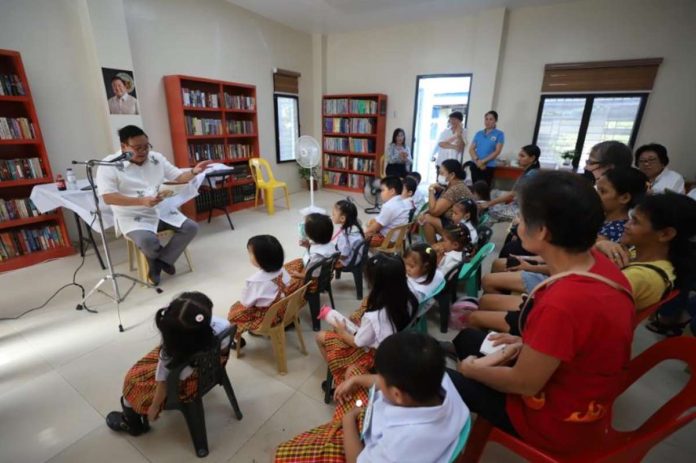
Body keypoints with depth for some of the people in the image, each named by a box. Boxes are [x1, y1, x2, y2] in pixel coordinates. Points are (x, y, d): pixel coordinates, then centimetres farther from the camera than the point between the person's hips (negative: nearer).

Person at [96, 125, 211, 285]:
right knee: (148, 241, -34)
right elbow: (108, 198, -16)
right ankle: (163, 260, 2)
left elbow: (179, 177, 8)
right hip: (132, 216, -5)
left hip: (162, 210, 5)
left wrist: (194, 172, -15)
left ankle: (161, 261, -4)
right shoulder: (109, 165, -8)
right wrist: (142, 201, -29)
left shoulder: (157, 158, 6)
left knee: (191, 227, -13)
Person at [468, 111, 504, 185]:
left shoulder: (499, 134, 1)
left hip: (488, 167, -3)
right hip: (475, 165, 4)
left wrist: (483, 161, -12)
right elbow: (471, 149, 5)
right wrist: (477, 161, -11)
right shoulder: (478, 133, 11)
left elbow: (497, 151, -6)